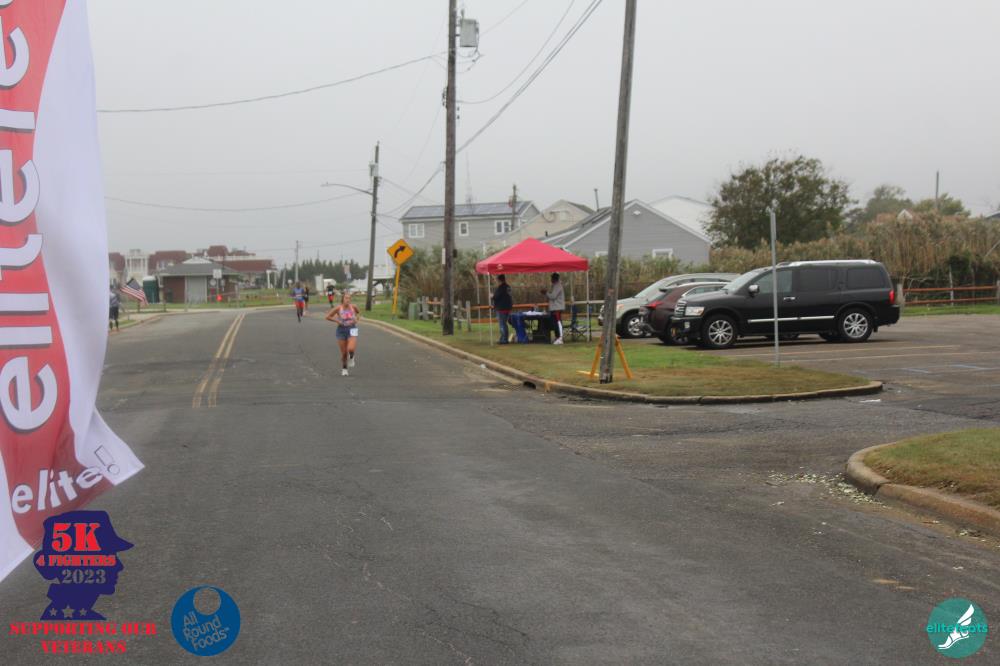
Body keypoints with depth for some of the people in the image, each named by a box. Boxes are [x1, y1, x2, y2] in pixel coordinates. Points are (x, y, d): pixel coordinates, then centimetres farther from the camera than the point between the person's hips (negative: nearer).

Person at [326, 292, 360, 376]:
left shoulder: (353, 307, -4)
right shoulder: (338, 308, -9)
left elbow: (359, 312, 19)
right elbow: (328, 317, -1)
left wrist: (356, 319, 1)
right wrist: (337, 321, -11)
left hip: (352, 330, 0)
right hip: (341, 330, 0)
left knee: (351, 349, -22)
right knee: (344, 353, 4)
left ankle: (351, 357, 15)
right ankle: (344, 369, 27)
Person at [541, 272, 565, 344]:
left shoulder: (558, 286, -12)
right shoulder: (554, 286, 19)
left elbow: (553, 296, -19)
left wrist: (546, 293, -6)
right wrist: (545, 293, 11)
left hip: (557, 307, -10)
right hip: (553, 308, 10)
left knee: (558, 322, -12)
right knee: (554, 323, 11)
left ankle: (560, 338, -15)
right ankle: (557, 337, 17)